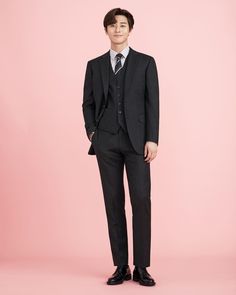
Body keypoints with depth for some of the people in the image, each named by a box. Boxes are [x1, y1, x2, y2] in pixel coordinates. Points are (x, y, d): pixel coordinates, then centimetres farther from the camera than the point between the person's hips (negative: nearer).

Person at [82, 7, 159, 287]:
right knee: (113, 202, 2)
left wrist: (152, 139, -8)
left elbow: (152, 103, 1)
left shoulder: (145, 62, 6)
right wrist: (92, 132, 0)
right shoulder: (94, 65, 13)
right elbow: (88, 103, 15)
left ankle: (141, 267, 1)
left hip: (136, 140, -2)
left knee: (141, 200, -7)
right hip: (106, 142, 2)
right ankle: (121, 266, 10)